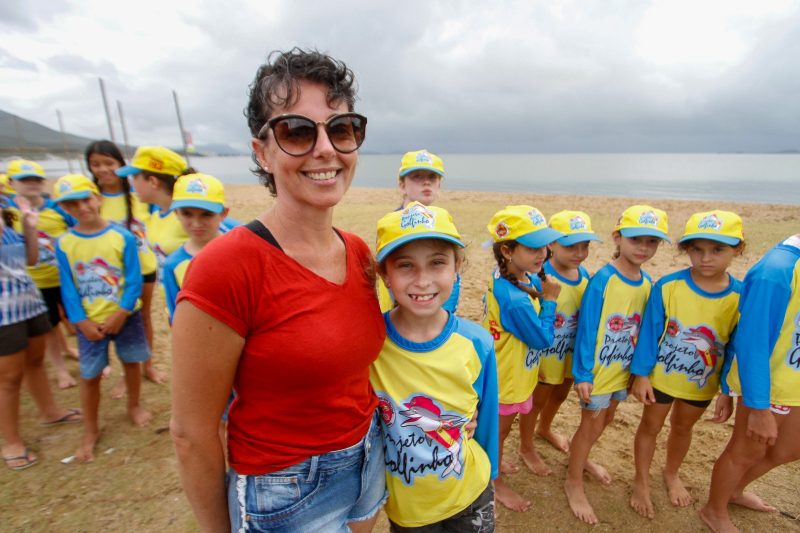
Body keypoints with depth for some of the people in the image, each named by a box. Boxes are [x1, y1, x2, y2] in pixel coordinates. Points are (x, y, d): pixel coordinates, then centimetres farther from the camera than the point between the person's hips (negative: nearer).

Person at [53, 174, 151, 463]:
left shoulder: (123, 237, -12)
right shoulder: (63, 244, -5)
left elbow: (134, 281, -11)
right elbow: (68, 288, -2)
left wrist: (119, 315, -15)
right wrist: (82, 322, -9)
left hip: (125, 316, -1)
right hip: (90, 322, 1)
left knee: (131, 362, 15)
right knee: (89, 376, 9)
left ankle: (134, 406, 40)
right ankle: (90, 431, 27)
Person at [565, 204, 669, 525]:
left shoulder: (648, 282, -2)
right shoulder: (602, 280, -21)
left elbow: (645, 327, 7)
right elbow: (586, 328, -19)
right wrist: (582, 374, -18)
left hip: (624, 367, 6)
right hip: (598, 368, -6)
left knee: (605, 418, 22)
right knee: (592, 424, 7)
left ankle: (581, 458, 48)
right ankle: (574, 482, 28)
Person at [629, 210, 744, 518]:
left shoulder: (741, 297, -14)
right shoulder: (667, 286, -22)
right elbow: (649, 332, -15)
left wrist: (728, 391, -3)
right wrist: (641, 374, -14)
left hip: (703, 382, 3)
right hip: (661, 375, -2)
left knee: (683, 427, 25)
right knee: (650, 426, 14)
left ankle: (671, 473, 51)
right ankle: (642, 482, 36)